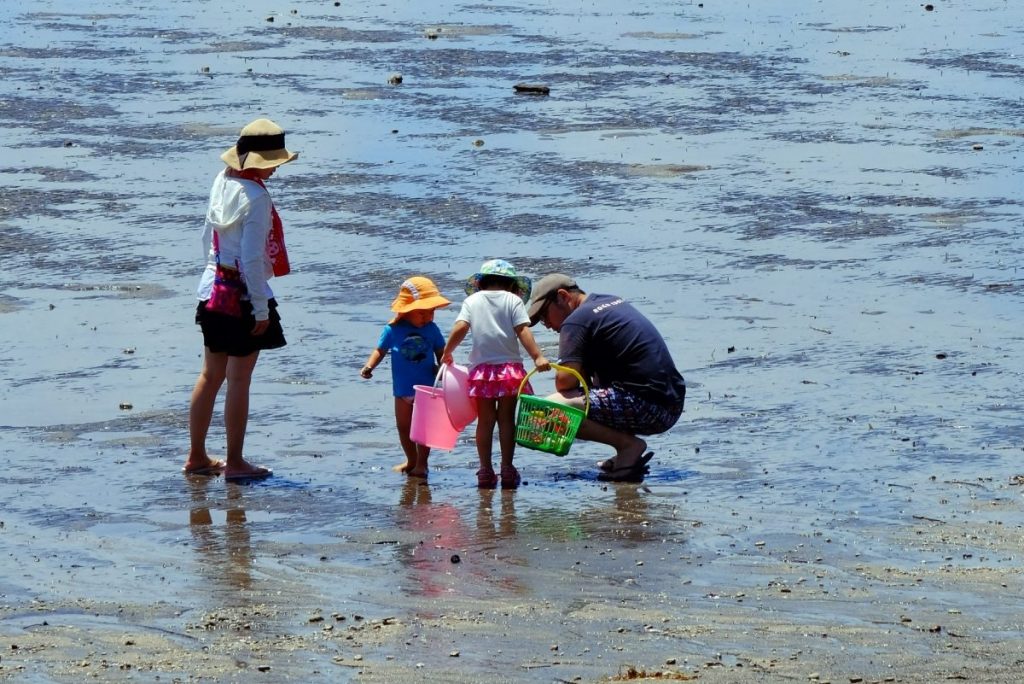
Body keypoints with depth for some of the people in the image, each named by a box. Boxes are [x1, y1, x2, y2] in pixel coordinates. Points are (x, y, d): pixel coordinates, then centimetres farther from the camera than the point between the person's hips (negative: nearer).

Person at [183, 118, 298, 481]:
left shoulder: (222, 182, 4)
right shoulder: (256, 197, -20)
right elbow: (252, 258, -22)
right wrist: (262, 309, -16)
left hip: (213, 288, 8)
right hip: (243, 294, -8)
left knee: (210, 375, 15)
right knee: (239, 380, 0)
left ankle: (196, 456, 21)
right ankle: (234, 462, 7)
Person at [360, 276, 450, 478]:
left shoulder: (431, 329, -3)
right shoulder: (393, 330, -7)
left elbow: (441, 351, 7)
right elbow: (380, 350, -1)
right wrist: (369, 366, -16)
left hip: (426, 387, -1)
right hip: (402, 388, 1)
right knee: (404, 426, 11)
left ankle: (422, 463, 11)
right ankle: (411, 460, 28)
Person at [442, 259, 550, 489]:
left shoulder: (472, 300, 7)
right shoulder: (513, 300, 3)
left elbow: (460, 328, -3)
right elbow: (523, 331, -8)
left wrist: (447, 352, 9)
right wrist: (537, 357, -11)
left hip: (481, 368, 1)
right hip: (509, 367, -1)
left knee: (485, 420, 6)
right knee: (506, 419, 5)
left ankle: (485, 470, 5)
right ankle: (507, 469, 4)